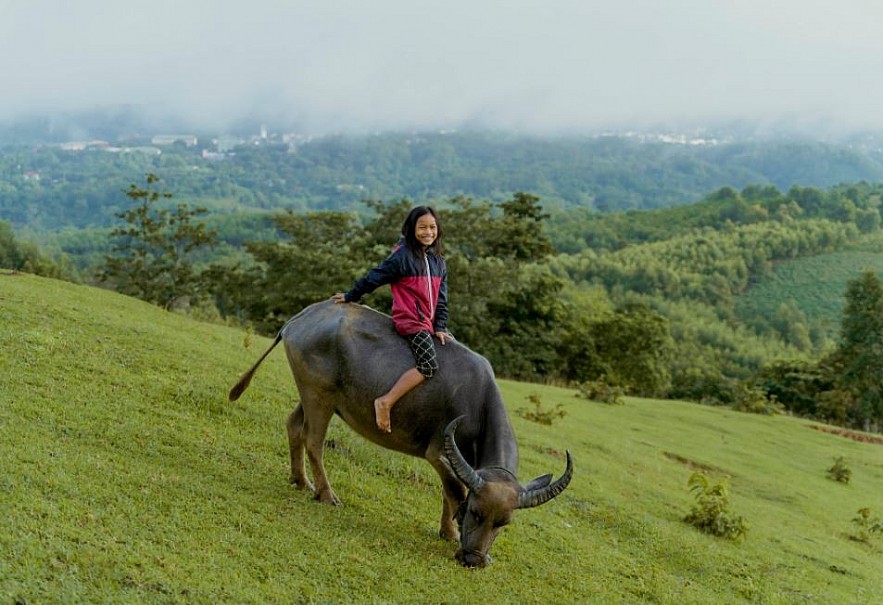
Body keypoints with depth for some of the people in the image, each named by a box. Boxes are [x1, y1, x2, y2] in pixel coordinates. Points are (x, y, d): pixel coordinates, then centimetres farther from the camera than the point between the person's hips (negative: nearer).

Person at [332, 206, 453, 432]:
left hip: (428, 323, 8)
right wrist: (351, 297, 5)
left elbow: (441, 298, 12)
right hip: (410, 320, -8)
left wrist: (440, 327, 3)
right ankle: (385, 402, -24)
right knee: (429, 365, -23)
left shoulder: (438, 260, 11)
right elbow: (374, 278, -2)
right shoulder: (402, 255, -9)